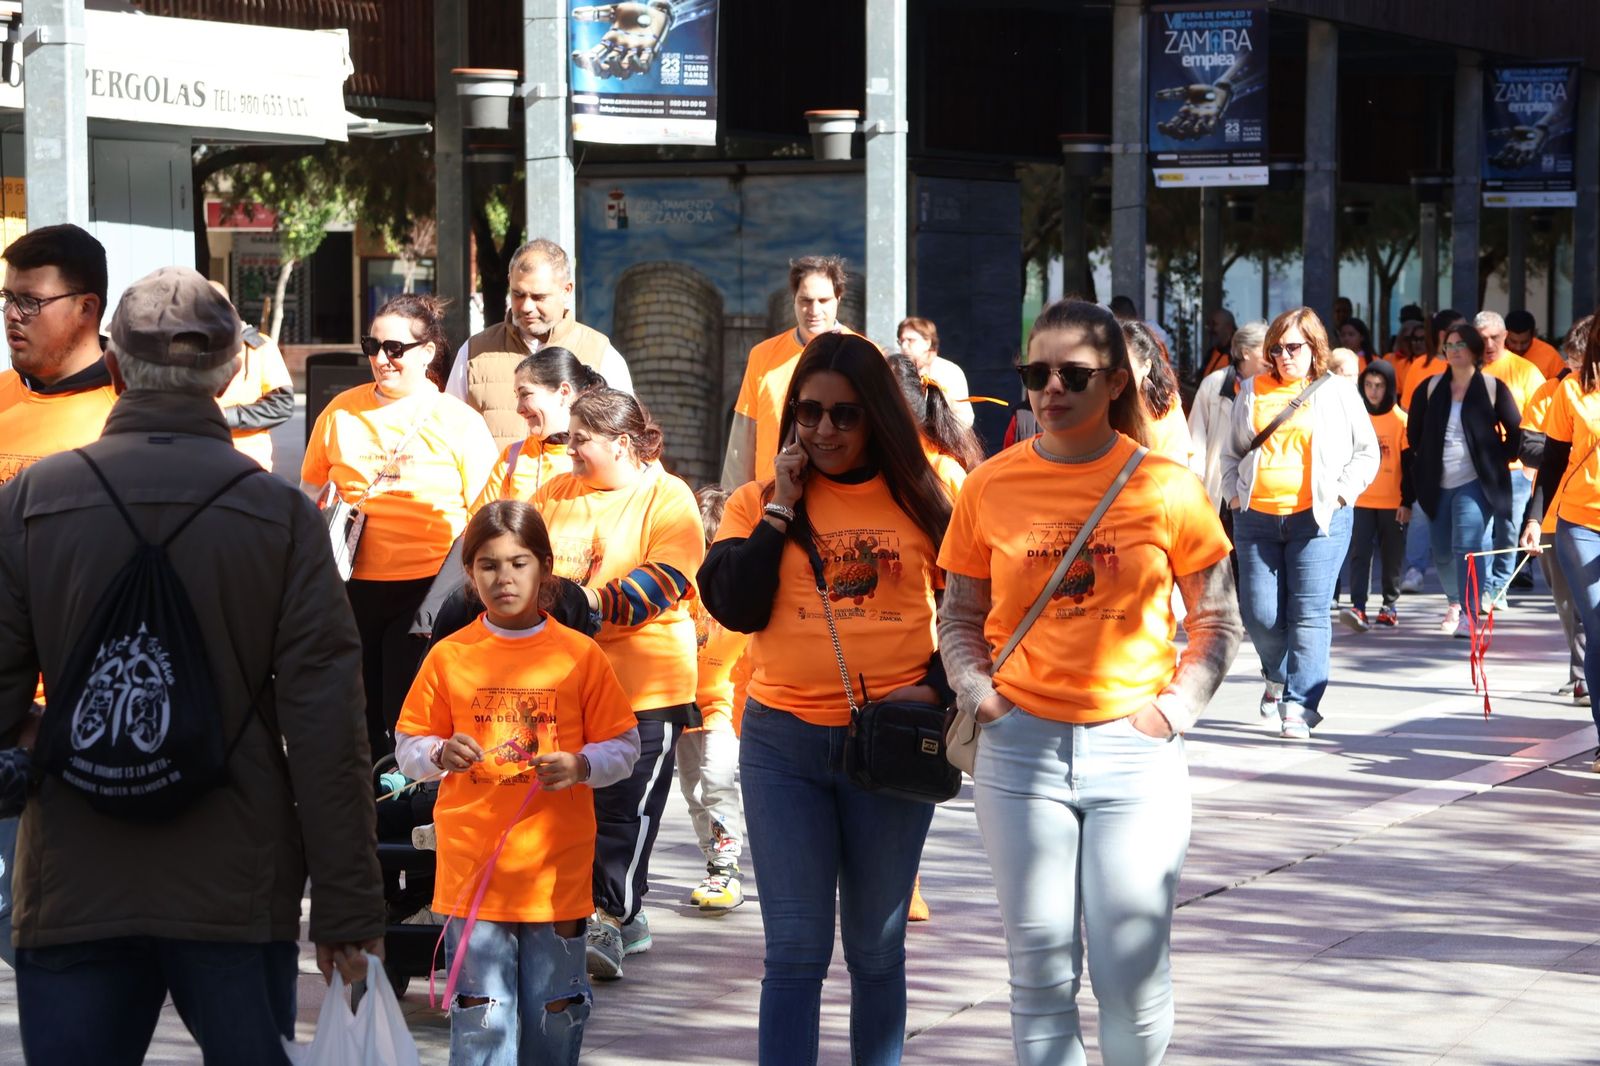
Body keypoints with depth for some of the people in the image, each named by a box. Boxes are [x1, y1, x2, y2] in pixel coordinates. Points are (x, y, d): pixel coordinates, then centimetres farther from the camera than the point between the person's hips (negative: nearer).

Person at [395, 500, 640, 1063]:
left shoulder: (580, 655, 2)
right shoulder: (449, 656, 3)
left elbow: (624, 747, 5)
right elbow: (406, 750, 8)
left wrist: (581, 766, -14)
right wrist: (441, 754, -13)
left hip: (556, 870, 0)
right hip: (472, 869, 0)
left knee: (556, 1017, 7)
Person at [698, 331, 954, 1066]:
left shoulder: (922, 502, 4)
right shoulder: (758, 503, 5)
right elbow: (734, 608, -7)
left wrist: (937, 687, -5)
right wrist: (781, 508, -7)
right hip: (782, 741, 0)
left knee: (876, 947, 11)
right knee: (795, 949, -1)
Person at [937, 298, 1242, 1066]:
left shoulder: (1165, 486, -2)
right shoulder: (990, 487, 2)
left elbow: (1216, 620, 7)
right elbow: (959, 616, 13)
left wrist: (1177, 707, -6)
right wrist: (978, 692, -4)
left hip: (1136, 748, -1)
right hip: (1021, 747, 1)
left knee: (1134, 972, -1)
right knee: (1040, 971, 6)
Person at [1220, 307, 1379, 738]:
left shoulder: (1337, 392, 6)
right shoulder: (1253, 391, 13)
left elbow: (1367, 452, 9)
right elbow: (1232, 451, 22)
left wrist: (1340, 493, -2)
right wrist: (1234, 493, 8)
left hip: (1317, 520, -3)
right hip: (1256, 518, 3)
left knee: (1308, 614, -7)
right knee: (1258, 612, 0)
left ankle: (1299, 705, -3)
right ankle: (1278, 675, 29)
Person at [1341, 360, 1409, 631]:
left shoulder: (1400, 420, -3)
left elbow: (1409, 463, -2)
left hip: (1393, 503, -2)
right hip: (1361, 500, 2)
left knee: (1391, 555, 7)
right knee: (1359, 553, -7)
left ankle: (1391, 604, 19)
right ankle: (1358, 607, -12)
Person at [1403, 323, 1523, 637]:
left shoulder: (1493, 389, -1)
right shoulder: (1432, 389, 7)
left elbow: (1516, 432, 5)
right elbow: (1414, 435, 13)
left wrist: (1498, 459, -2)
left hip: (1475, 483, -4)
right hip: (1438, 485, 4)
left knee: (1467, 545, -19)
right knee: (1443, 553, 10)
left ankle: (1468, 614, -19)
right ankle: (1455, 602, 35)